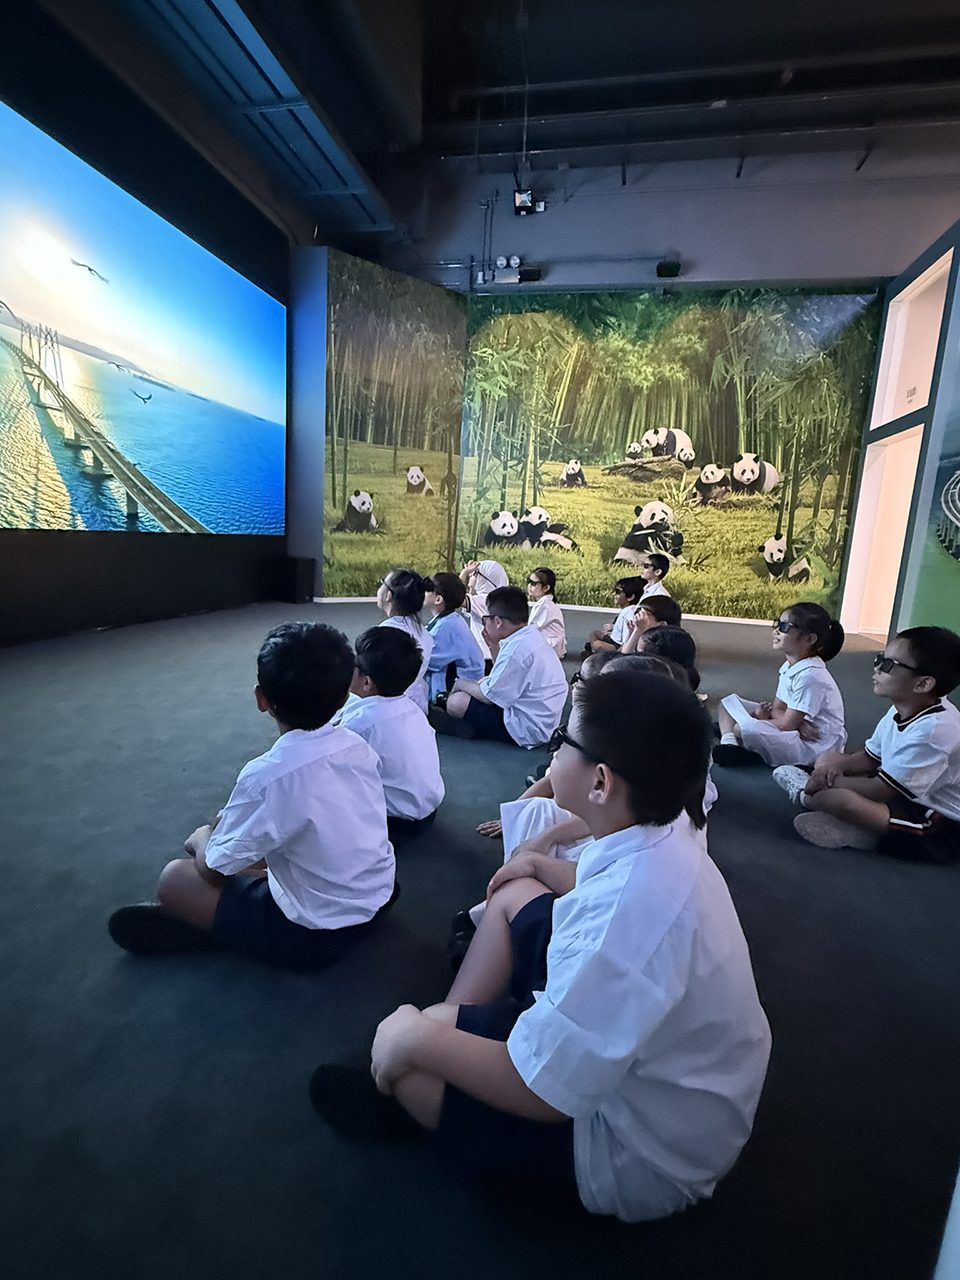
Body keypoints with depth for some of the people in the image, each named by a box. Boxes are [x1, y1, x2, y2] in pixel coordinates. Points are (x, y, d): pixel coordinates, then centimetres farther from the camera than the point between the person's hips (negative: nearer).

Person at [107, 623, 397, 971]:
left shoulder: (267, 776, -28)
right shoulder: (358, 746, -10)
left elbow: (213, 871, -11)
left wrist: (202, 838, 11)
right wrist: (229, 822, 15)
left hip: (317, 937, -6)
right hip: (379, 895, 6)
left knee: (174, 878, 4)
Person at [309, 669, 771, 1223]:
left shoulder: (627, 913, -41)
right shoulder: (666, 842, -12)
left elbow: (539, 1090, -31)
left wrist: (418, 1038, -18)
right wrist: (542, 866, 17)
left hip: (640, 1160, -7)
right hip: (623, 1040, 8)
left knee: (402, 1044, -9)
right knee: (515, 893, 10)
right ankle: (452, 1022, 20)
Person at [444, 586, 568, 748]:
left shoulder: (517, 648, -24)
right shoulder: (533, 636, 6)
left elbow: (490, 696, -18)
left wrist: (462, 684, 0)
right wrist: (496, 647, 9)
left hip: (527, 730, -11)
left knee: (456, 702, -13)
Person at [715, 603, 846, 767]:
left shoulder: (810, 676, -24)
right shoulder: (788, 667, 6)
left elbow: (787, 724, -22)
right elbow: (778, 709, 5)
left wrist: (764, 718, -4)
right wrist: (797, 724, -16)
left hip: (813, 747, -10)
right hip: (797, 732, 10)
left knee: (745, 728, -36)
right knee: (730, 701, 7)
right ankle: (729, 744, -13)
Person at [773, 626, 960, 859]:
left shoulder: (932, 729, -30)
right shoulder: (901, 712, -1)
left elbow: (880, 790, -26)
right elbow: (869, 758, 9)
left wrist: (830, 782, -13)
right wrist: (835, 766, -12)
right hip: (907, 798, 10)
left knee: (840, 798, -31)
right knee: (828, 758, 12)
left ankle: (807, 798, 2)